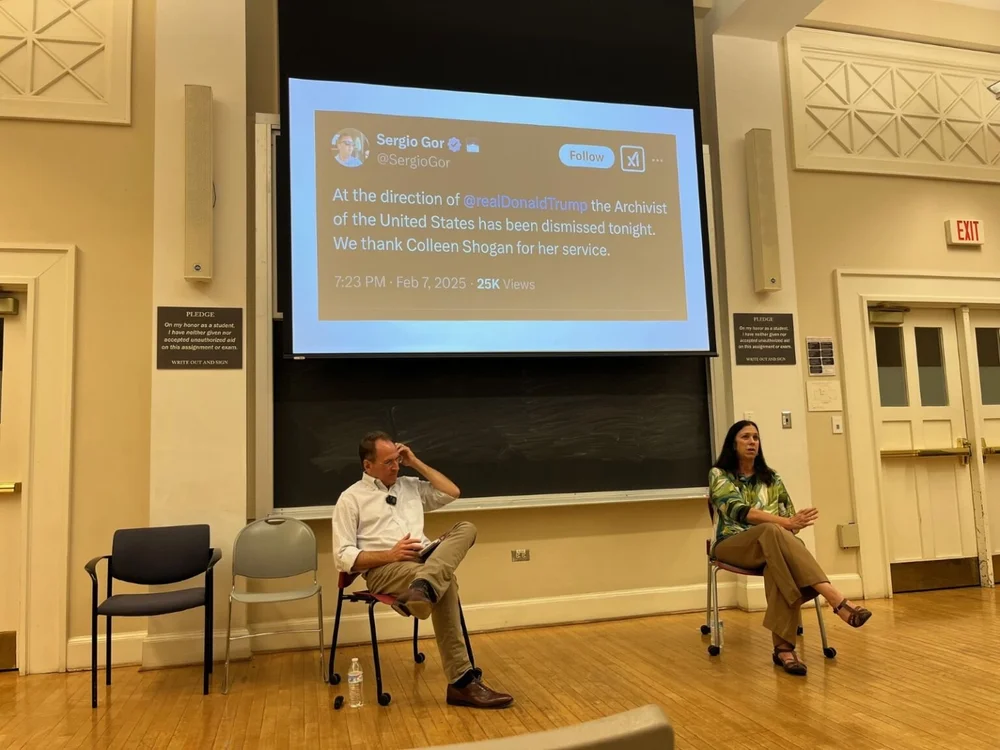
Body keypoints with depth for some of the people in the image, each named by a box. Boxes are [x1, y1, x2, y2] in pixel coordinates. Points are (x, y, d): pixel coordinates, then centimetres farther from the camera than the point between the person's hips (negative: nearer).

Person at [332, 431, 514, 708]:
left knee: (465, 528, -25)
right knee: (445, 582, -35)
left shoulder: (409, 486, 25)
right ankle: (462, 682, -37)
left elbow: (452, 492, 21)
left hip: (425, 558, 5)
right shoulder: (351, 498, 8)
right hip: (385, 568, -5)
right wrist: (390, 554, -16)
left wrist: (416, 463, 16)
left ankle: (422, 588, -52)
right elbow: (344, 557, -1)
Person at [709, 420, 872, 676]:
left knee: (778, 567, -38)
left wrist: (795, 523, -12)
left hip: (772, 545, 3)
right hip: (733, 545, -3)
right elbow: (739, 511, -15)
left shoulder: (771, 477, 17)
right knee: (772, 532, -38)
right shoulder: (719, 475, 1)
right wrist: (785, 523, -27)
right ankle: (837, 600, -47)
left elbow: (789, 513, 14)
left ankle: (783, 647, -46)